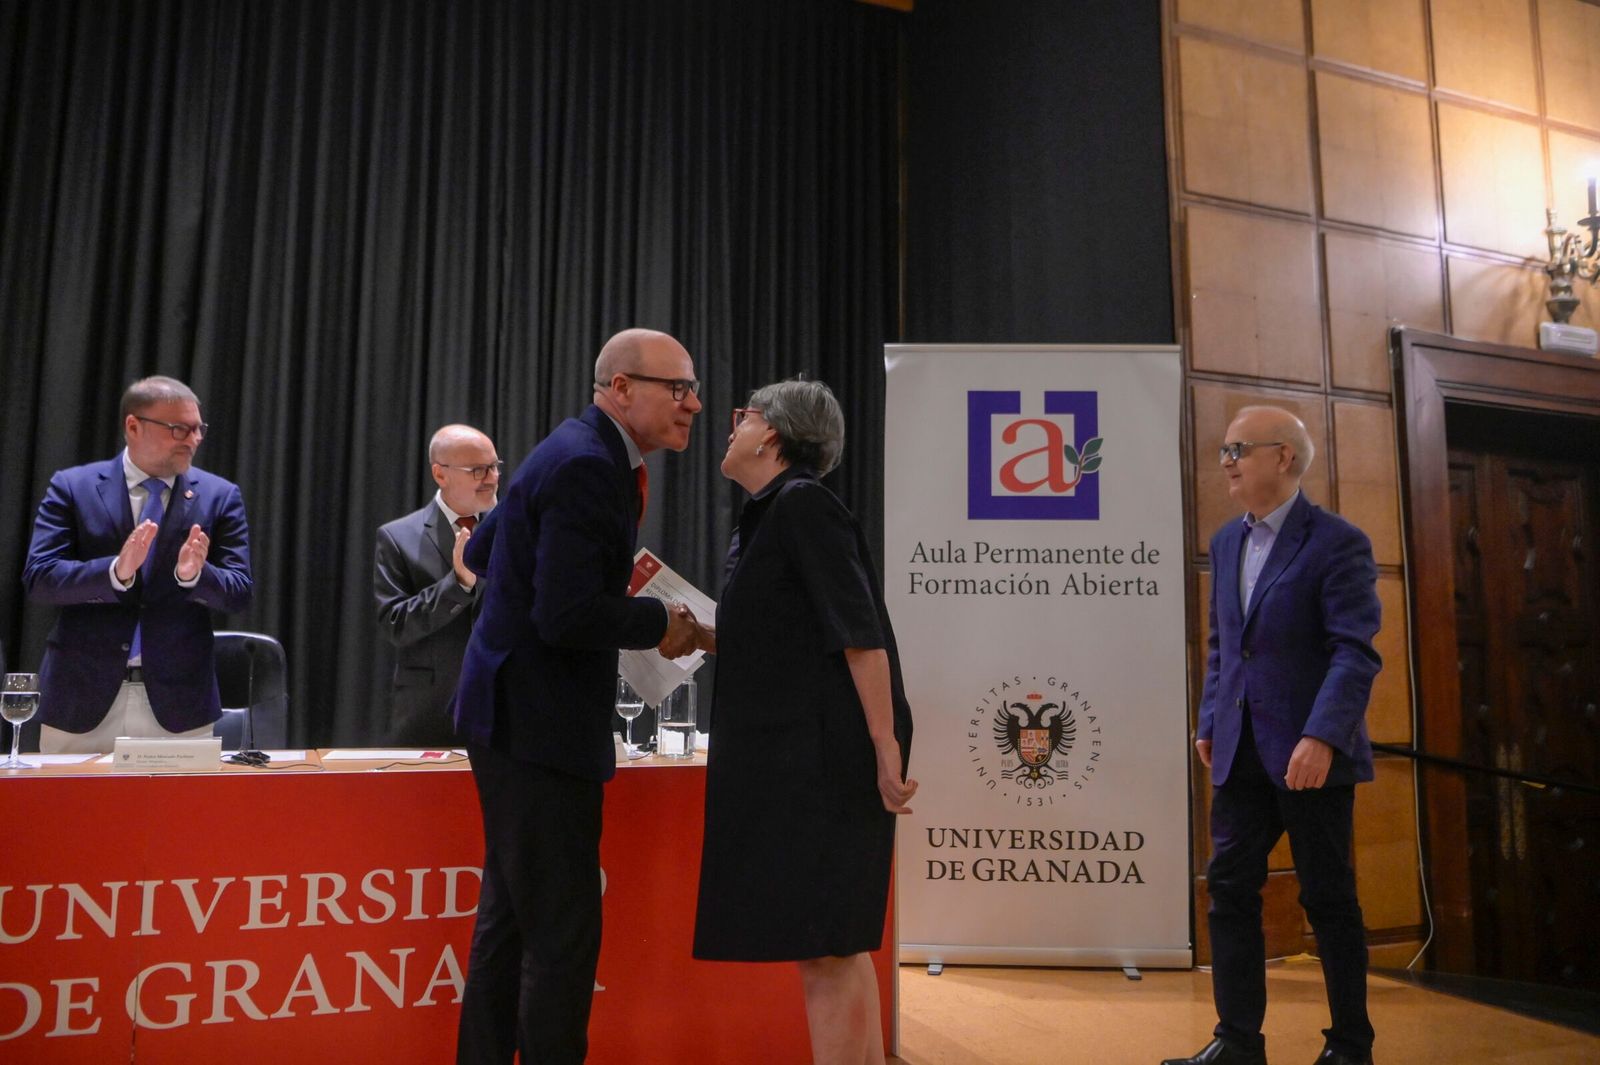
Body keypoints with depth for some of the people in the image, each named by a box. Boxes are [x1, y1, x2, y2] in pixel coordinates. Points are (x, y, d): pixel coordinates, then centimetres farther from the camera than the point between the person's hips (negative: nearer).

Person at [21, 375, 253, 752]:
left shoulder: (220, 496, 3)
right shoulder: (72, 487, 2)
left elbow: (238, 593, -1)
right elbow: (37, 577, -7)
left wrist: (193, 574, -22)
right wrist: (116, 571, -23)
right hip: (82, 698, 0)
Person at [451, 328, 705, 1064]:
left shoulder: (578, 453, 12)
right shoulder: (588, 467, -19)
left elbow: (481, 552, 21)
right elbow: (567, 616, -26)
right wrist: (660, 623, -12)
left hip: (515, 713, 11)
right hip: (536, 722, -11)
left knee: (509, 916, 20)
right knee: (563, 931, -3)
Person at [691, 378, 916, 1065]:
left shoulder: (803, 504, -11)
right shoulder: (768, 515, 16)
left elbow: (859, 634, -18)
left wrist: (886, 746, -22)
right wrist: (702, 638, 12)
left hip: (825, 757, -10)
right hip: (790, 757, 10)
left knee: (825, 946, -4)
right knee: (835, 944, 15)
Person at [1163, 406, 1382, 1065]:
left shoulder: (1336, 542, -9)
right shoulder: (1226, 542, 12)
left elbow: (1356, 652, -16)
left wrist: (1322, 736, -25)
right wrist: (1209, 722, 11)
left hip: (1311, 754, -6)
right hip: (1241, 752, 6)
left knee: (1328, 898, 6)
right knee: (1230, 889, 6)